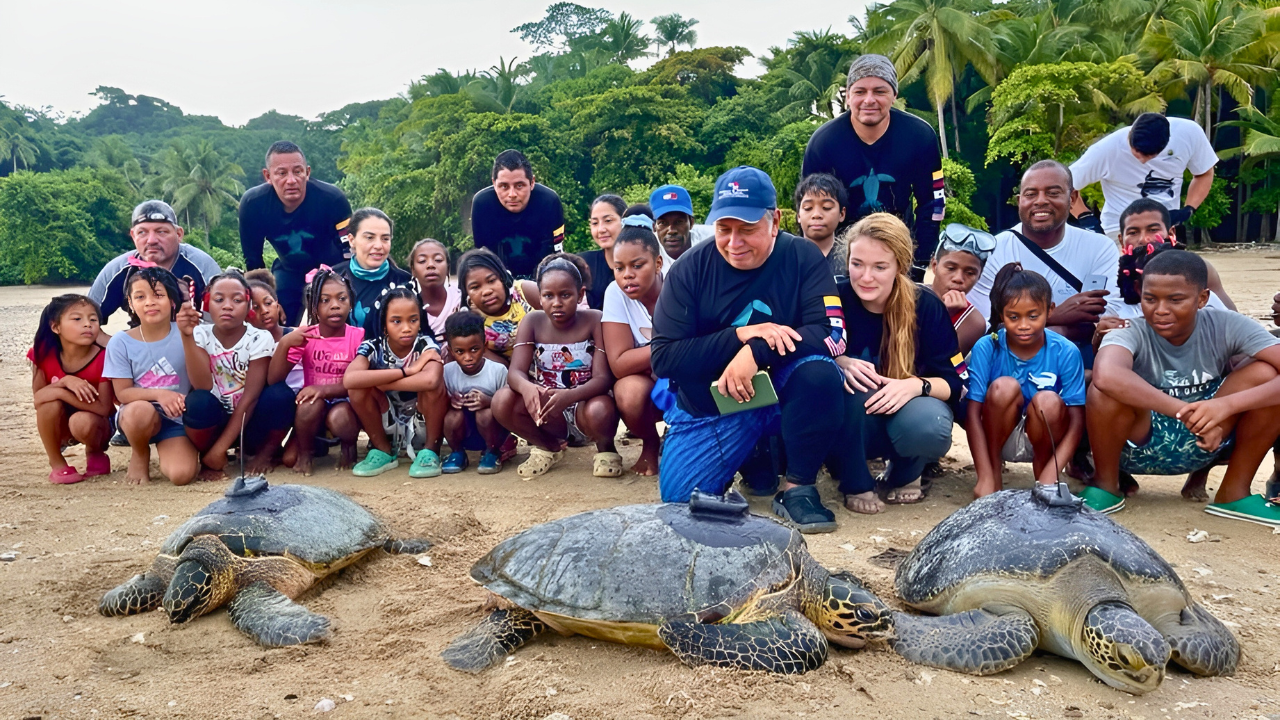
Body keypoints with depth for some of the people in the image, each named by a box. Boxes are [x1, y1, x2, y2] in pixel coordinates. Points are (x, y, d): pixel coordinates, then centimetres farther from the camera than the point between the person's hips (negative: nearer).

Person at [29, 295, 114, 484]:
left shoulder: (103, 358, -23)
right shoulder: (43, 353, -15)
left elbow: (103, 408, -25)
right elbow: (37, 397, -13)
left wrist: (60, 391, -31)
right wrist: (64, 381, -31)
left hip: (95, 426, -2)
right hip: (59, 428, 2)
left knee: (82, 421, -36)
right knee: (50, 399, -29)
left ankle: (95, 453, 1)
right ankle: (57, 464, -9)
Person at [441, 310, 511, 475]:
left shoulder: (498, 370, -16)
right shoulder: (447, 371, -8)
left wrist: (489, 402, -33)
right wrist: (449, 402, -23)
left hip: (492, 430, -2)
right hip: (463, 433, 2)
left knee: (486, 414, -33)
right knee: (452, 416, -29)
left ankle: (493, 453, -2)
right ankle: (457, 453, 3)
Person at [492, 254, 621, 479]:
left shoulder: (594, 321, -11)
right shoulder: (532, 322, -4)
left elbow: (603, 378, -19)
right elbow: (515, 372, -15)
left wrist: (570, 395, -40)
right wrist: (526, 387, -41)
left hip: (584, 406, -3)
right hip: (546, 411, 3)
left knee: (600, 410, -37)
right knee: (502, 401, -24)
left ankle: (605, 448, 2)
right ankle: (549, 447, 5)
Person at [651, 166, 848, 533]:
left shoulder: (803, 257, -8)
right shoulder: (690, 269, -8)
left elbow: (833, 333, -19)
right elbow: (662, 358, -13)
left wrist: (757, 352, -32)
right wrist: (740, 335, -23)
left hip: (783, 388, -1)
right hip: (710, 404, 2)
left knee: (820, 372, -32)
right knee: (679, 497, -13)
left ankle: (798, 488, -12)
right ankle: (753, 452, 17)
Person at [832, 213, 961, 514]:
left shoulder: (927, 307, -12)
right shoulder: (836, 297, -12)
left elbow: (954, 383, -10)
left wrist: (916, 386, -32)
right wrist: (840, 363, -33)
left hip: (907, 411, 0)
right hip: (848, 424, 0)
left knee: (930, 428, -36)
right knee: (855, 376, -34)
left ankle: (905, 475, 2)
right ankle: (855, 483, -13)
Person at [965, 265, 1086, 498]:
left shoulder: (1066, 352, -15)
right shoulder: (986, 347, -16)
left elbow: (1076, 421, -16)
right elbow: (973, 413, -18)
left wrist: (1049, 478, -27)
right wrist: (985, 477, -26)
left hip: (1043, 439, 0)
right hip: (998, 438, 0)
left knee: (1048, 401, -30)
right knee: (1004, 387, -28)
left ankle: (1042, 476, -4)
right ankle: (994, 473, -8)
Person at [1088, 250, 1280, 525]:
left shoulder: (1227, 327, -12)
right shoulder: (1132, 333, -21)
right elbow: (1105, 375, -45)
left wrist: (1227, 405, -40)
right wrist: (1187, 412, -43)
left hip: (1204, 445, 3)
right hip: (1139, 447, -3)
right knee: (1109, 390, -33)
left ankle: (1235, 492, -2)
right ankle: (1106, 486, -5)